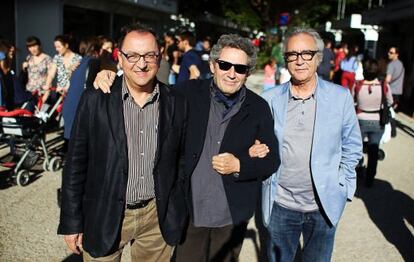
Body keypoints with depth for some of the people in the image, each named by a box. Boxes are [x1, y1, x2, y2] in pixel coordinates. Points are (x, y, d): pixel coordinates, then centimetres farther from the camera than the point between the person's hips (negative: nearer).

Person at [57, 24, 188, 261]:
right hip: (105, 215, -1)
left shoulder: (177, 103, -2)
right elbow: (76, 163, -5)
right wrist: (72, 222, -3)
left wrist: (179, 212, 6)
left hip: (158, 217, 2)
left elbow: (182, 159, 6)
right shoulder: (95, 100, -8)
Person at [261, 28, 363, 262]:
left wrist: (341, 186, 0)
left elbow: (352, 147, 4)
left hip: (325, 205, -1)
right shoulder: (270, 99, -3)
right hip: (280, 205, 1)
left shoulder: (341, 97, -5)